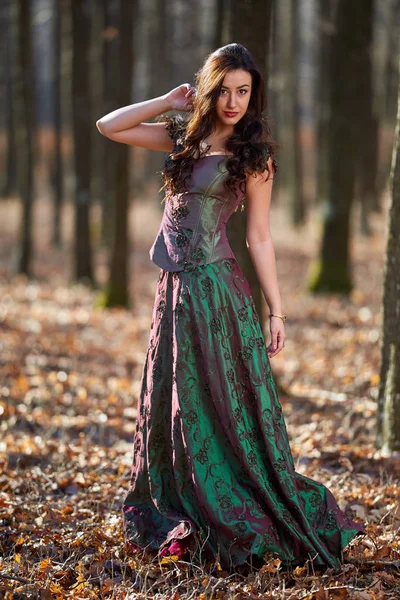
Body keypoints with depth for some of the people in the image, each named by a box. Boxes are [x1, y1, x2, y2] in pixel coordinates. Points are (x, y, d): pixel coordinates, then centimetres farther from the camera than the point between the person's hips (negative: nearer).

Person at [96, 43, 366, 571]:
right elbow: (109, 126, 14)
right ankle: (188, 523, 23)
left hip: (216, 289, -7)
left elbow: (259, 237, -5)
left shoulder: (252, 155, -6)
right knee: (169, 408, 11)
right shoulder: (185, 137, 10)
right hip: (175, 289, 7)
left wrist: (277, 311, -8)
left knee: (224, 411, -3)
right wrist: (170, 102, 7)